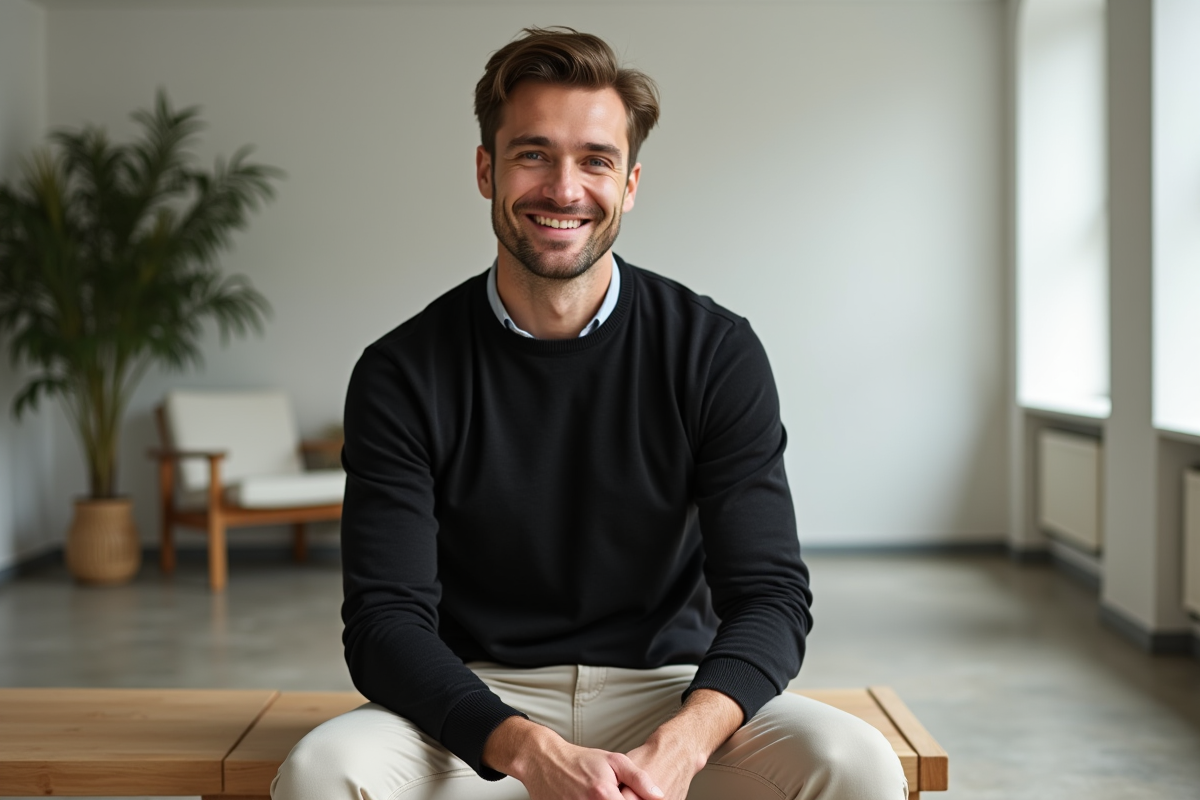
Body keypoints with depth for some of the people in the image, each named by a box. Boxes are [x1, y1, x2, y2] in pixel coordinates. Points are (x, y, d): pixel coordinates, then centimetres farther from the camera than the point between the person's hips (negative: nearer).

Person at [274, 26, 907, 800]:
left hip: (671, 692, 1)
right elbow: (388, 619, -11)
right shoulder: (402, 375, -5)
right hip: (477, 707, 0)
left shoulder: (717, 352, -4)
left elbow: (769, 592, -7)